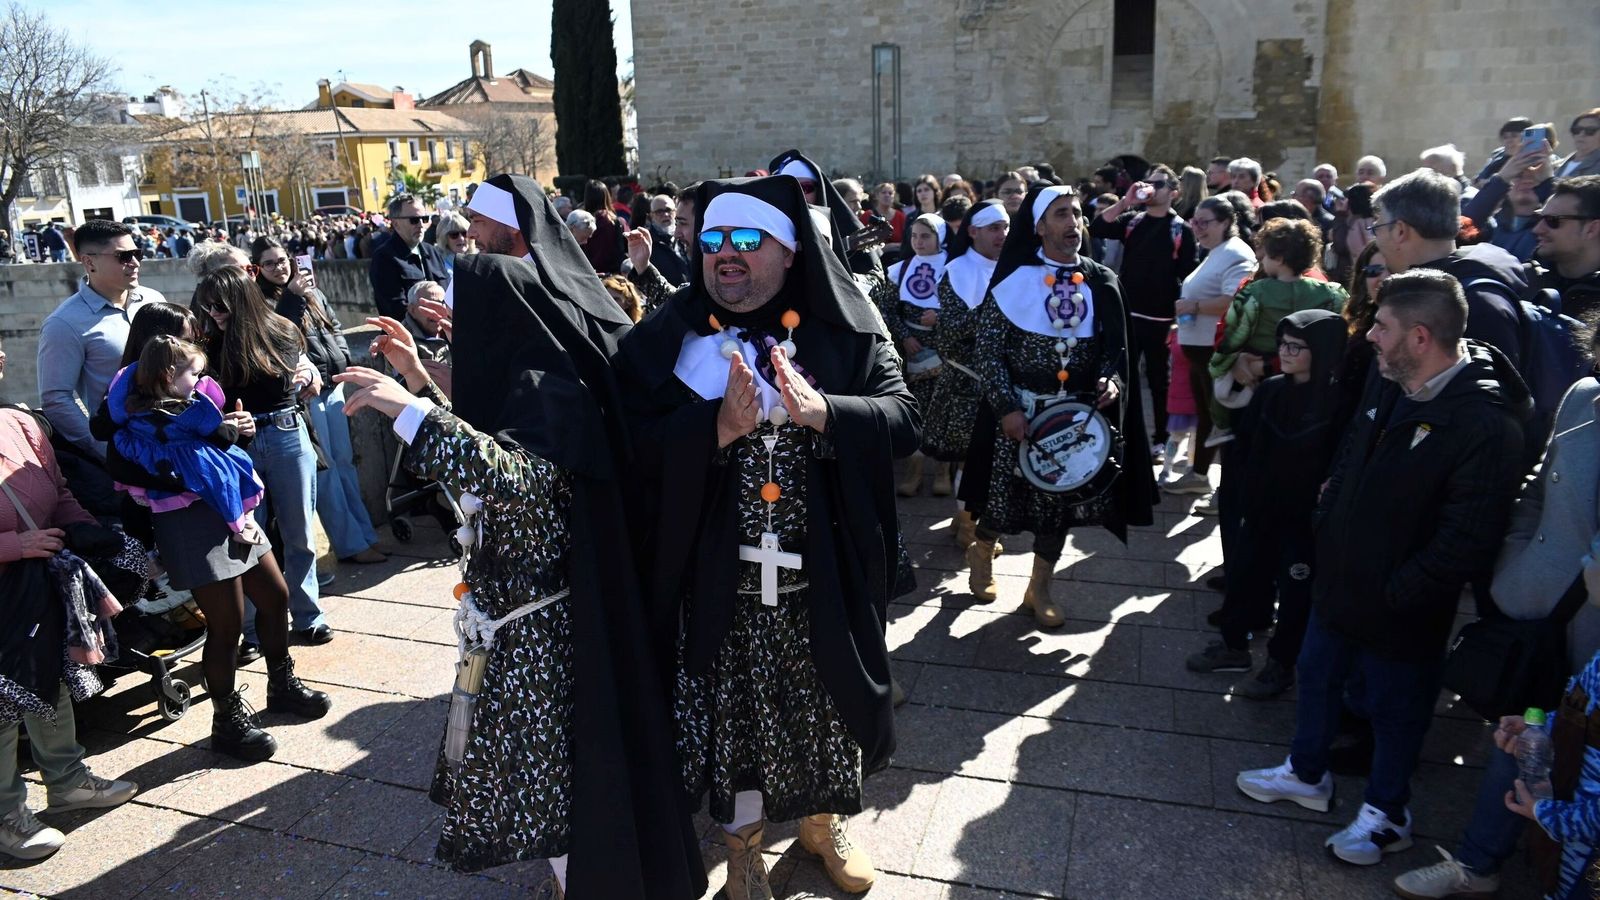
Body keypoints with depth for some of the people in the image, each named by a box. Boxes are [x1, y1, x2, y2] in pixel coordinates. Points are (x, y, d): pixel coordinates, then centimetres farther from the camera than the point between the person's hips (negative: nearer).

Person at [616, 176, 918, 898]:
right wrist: (718, 426, -27)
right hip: (719, 576, 0)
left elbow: (904, 418, -10)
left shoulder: (844, 333, -1)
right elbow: (635, 443, -11)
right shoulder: (668, 338, -2)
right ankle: (742, 839, 40)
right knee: (732, 704, 14)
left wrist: (822, 412, -27)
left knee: (823, 697, 17)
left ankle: (821, 817, 46)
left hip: (824, 572, 1)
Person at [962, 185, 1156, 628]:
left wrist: (1112, 380, -13)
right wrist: (1007, 407, -16)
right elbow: (987, 349, -9)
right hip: (1021, 410, -3)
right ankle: (981, 554, 37)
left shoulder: (1101, 283, 3)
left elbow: (1116, 347, 8)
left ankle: (1039, 588, 27)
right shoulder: (1014, 280, -8)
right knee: (1005, 496, 5)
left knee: (1062, 501, 9)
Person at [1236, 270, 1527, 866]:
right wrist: (1325, 527, 8)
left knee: (1395, 711, 15)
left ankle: (1386, 815, 38)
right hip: (1339, 582, 7)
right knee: (1317, 677, 24)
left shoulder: (1485, 424, -28)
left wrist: (1396, 594, -19)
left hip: (1398, 613, -7)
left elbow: (1466, 541, -27)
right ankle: (1306, 773, 48)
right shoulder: (1386, 383, -4)